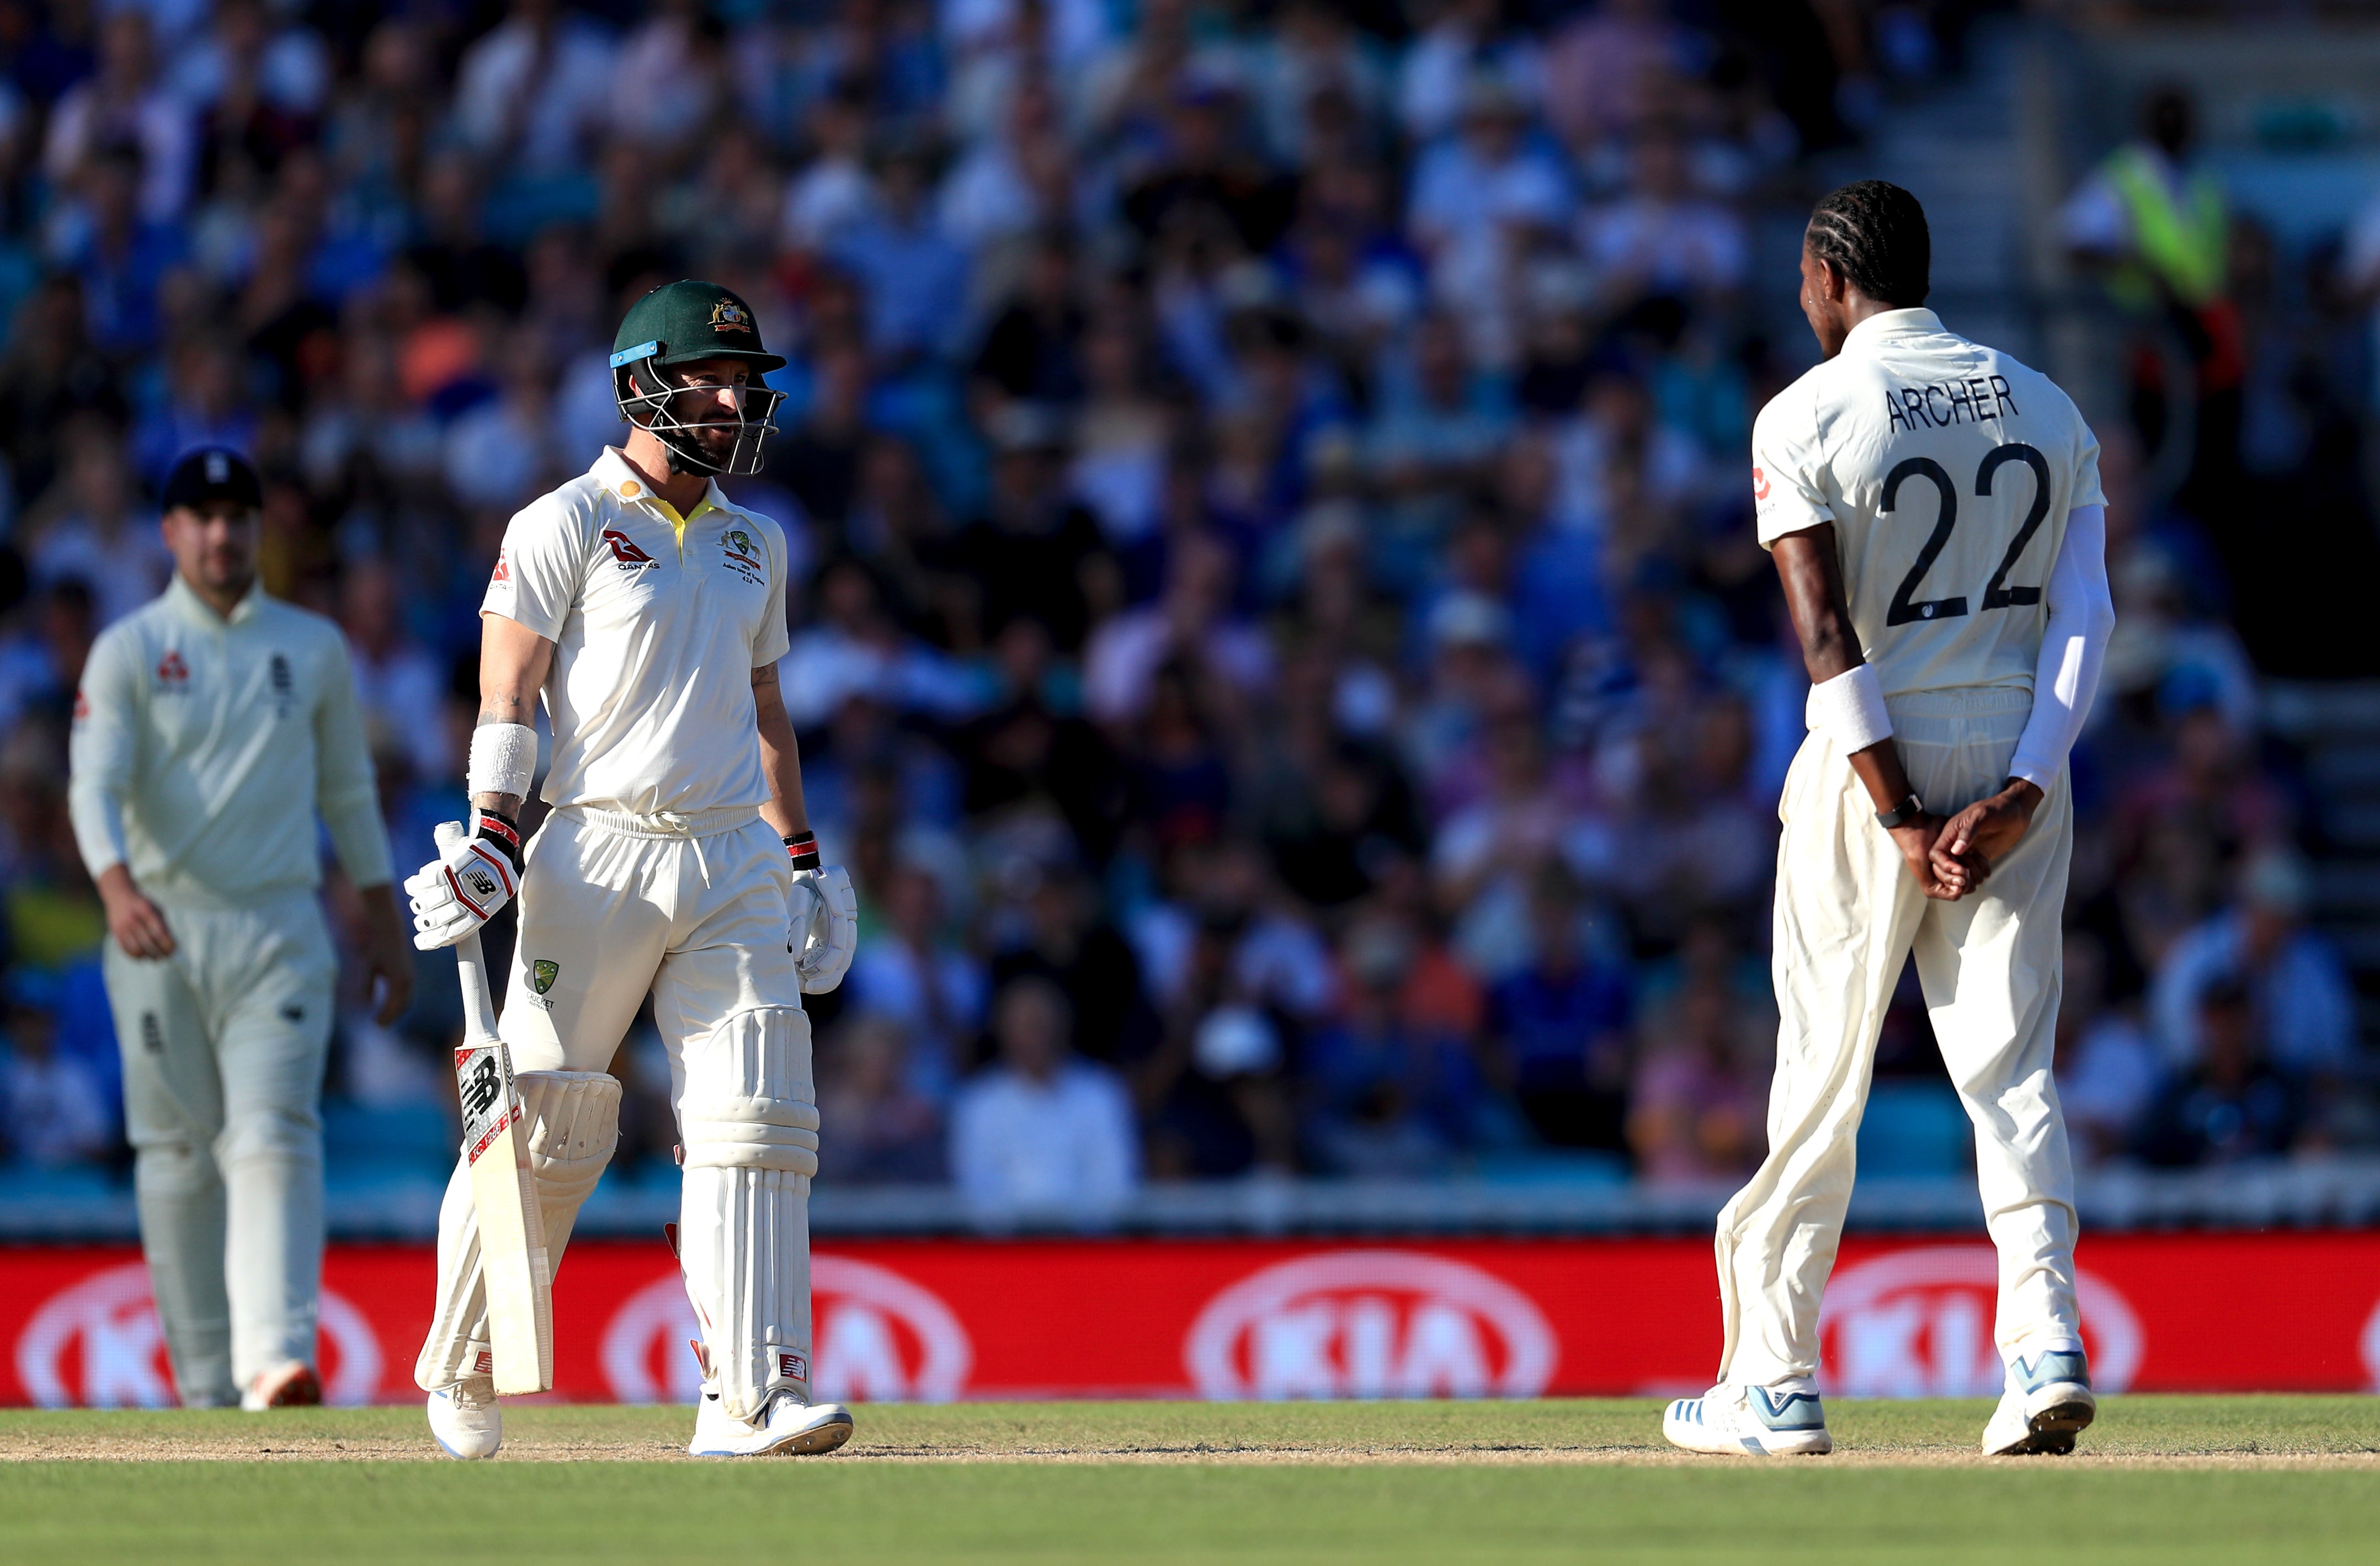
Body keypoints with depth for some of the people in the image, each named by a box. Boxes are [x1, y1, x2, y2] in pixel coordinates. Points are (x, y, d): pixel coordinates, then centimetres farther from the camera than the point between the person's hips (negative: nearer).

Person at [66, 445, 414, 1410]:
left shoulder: (314, 648, 11)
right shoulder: (128, 651, 3)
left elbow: (349, 790, 19)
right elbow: (95, 784, -11)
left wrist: (384, 921, 15)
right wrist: (117, 887, -30)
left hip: (278, 932, 0)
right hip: (160, 930, 0)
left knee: (273, 1138, -15)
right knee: (178, 1155, 5)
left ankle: (277, 1360, -29)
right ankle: (203, 1383, 13)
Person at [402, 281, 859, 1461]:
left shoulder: (753, 545, 18)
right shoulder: (565, 526, -1)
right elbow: (508, 688, -5)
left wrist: (803, 861, 20)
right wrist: (491, 833, -16)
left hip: (733, 863, 5)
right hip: (596, 858, -5)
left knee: (755, 1125, -8)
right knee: (546, 1126, -3)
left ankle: (748, 1399, -12)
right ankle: (461, 1369, 15)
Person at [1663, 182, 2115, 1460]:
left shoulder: (1806, 418, -6)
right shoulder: (2047, 410, 9)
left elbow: (1828, 637, -15)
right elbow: (2085, 613, -2)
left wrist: (1900, 820, -16)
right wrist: (2022, 794, -10)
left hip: (1873, 761, -4)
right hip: (2018, 761, 4)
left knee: (1821, 1076, 4)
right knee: (2011, 1068, 3)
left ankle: (1775, 1383, 9)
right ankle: (2046, 1345, -14)